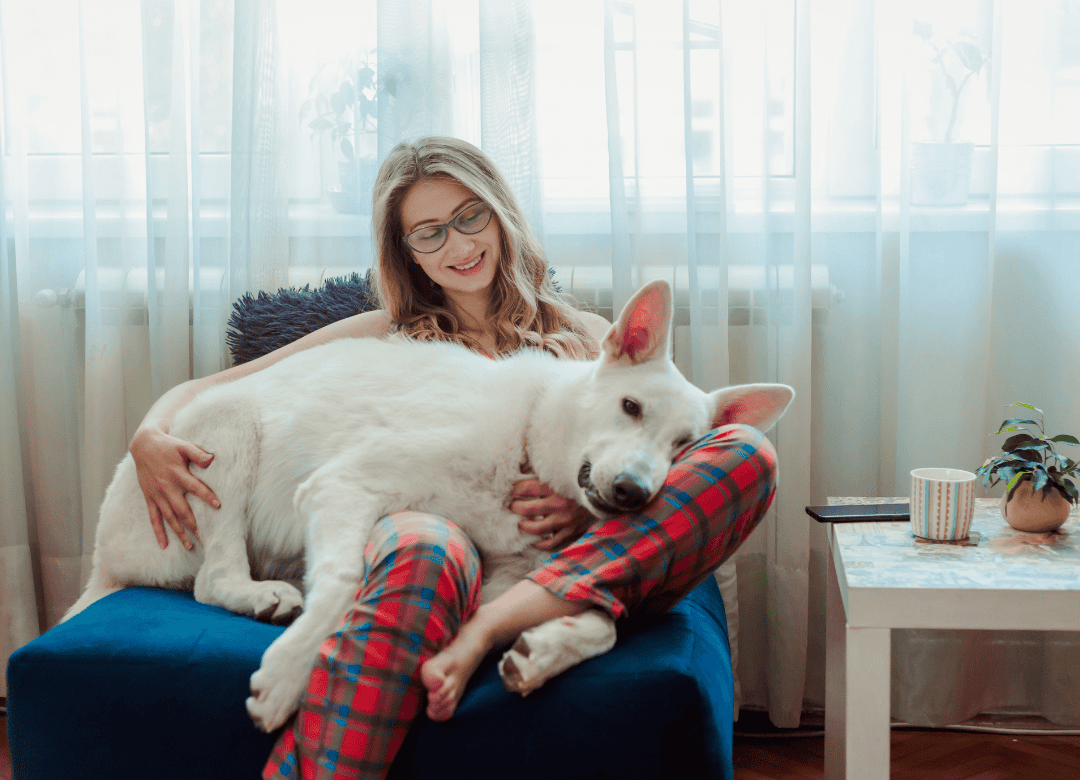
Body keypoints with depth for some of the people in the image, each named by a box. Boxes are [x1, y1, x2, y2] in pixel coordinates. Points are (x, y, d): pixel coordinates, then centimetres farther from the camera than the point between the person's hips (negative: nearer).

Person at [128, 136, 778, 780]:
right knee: (419, 549, -41)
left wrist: (589, 514, -6)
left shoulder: (589, 338, 27)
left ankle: (491, 625, -34)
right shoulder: (387, 337, 26)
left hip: (578, 562, 2)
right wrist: (150, 435, 0)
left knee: (748, 452, -24)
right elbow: (205, 390, 24)